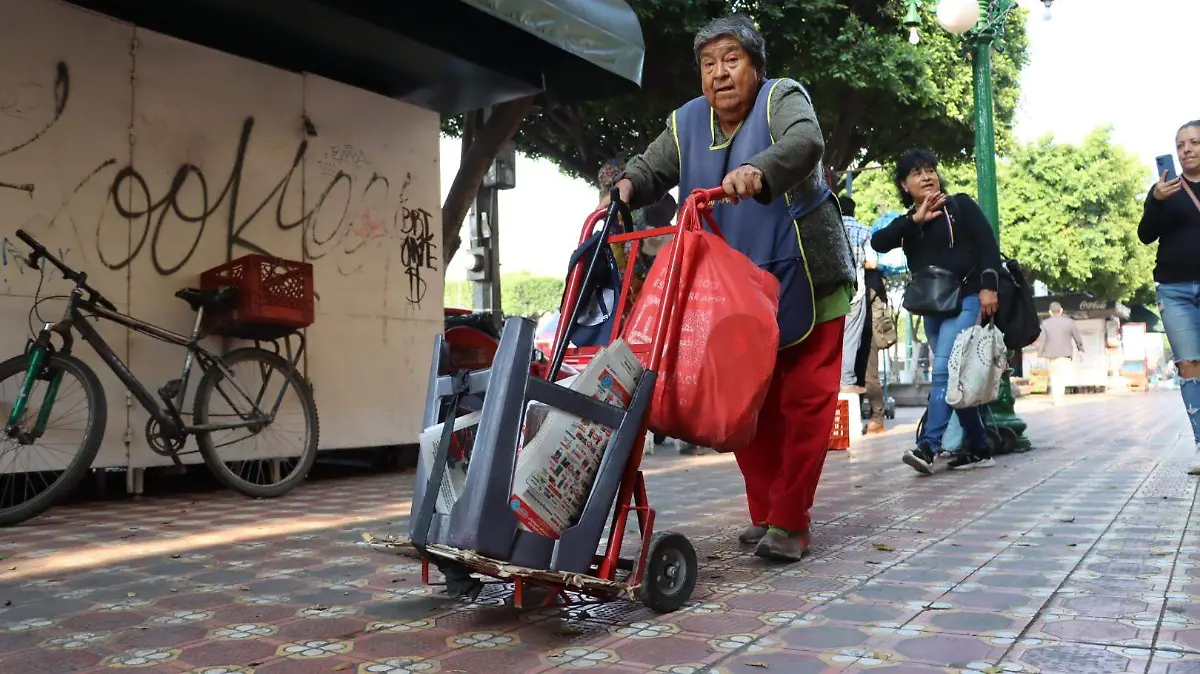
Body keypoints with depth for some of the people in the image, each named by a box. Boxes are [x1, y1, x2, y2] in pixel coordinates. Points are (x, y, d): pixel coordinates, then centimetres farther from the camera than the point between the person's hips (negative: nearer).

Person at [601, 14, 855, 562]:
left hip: (804, 281, -4)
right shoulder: (686, 123, 6)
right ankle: (764, 514, 18)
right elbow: (651, 167, 2)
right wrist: (626, 185, -22)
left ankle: (789, 522, 1)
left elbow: (806, 140, -28)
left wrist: (758, 170, -48)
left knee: (805, 400, -5)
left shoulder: (782, 98, -8)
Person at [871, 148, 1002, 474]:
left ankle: (927, 447, -24)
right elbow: (877, 243, -4)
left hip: (966, 300, -6)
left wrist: (988, 286, -14)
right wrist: (916, 219, -11)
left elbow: (988, 243, -2)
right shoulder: (908, 223, 14)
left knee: (944, 370, -18)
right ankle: (979, 449, 15)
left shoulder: (960, 205, 5)